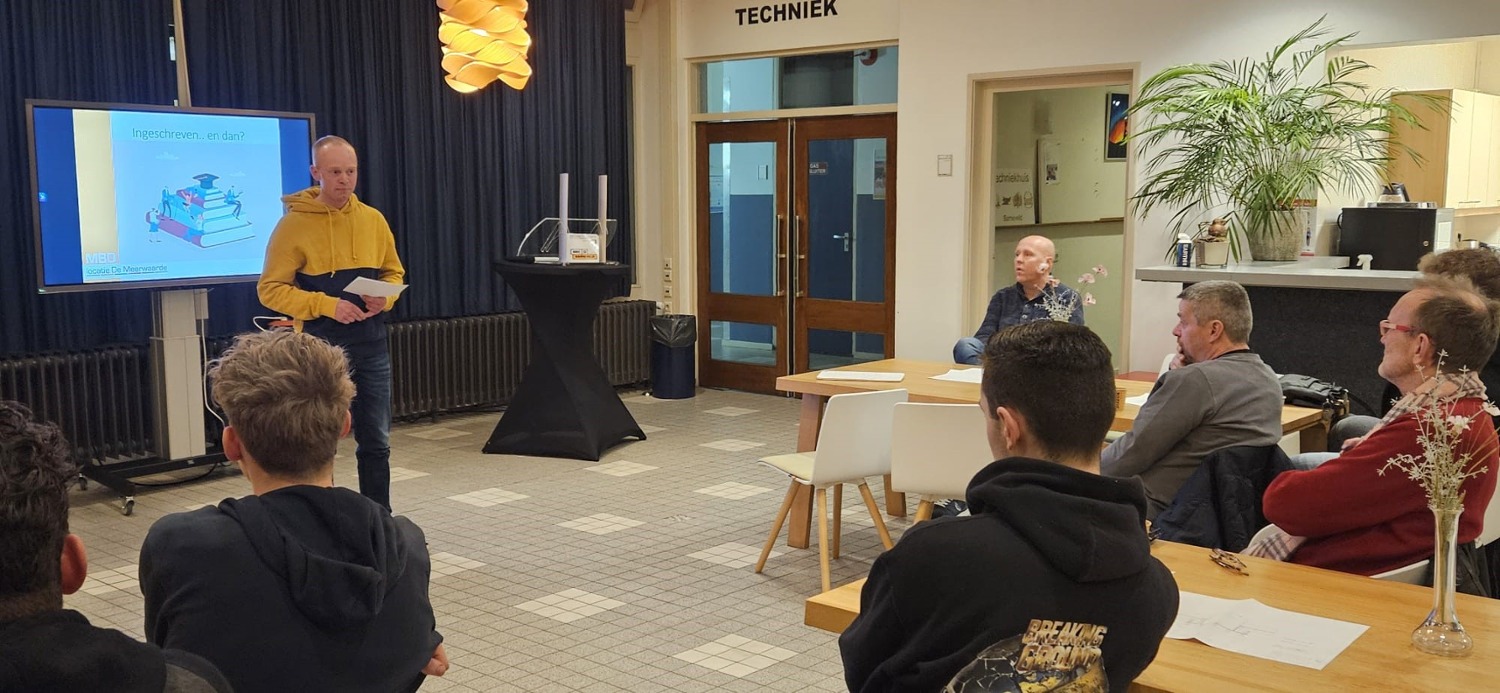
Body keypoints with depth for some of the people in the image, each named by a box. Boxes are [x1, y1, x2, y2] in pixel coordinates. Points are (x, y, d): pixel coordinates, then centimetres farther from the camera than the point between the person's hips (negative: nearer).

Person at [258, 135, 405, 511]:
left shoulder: (373, 219, 6)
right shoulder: (293, 224, -7)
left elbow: (394, 272, 15)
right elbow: (271, 289, -8)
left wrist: (385, 297, -8)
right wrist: (327, 305, -20)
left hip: (372, 343, 4)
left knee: (376, 442, 10)